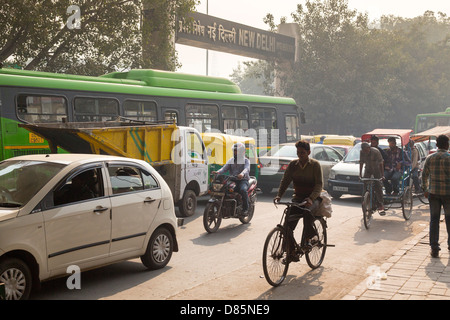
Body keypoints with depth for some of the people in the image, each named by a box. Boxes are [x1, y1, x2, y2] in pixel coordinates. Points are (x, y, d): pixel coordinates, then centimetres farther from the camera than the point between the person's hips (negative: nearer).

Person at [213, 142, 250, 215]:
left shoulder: (246, 160, 7)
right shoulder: (231, 160, 20)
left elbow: (247, 169, -15)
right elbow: (225, 168, 5)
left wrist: (242, 174, -40)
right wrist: (218, 172, -18)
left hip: (243, 180, -4)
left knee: (243, 190, -35)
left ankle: (246, 209, -22)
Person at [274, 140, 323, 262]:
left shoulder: (315, 164, -6)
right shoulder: (293, 164, 4)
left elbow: (319, 184, -13)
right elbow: (285, 181, 2)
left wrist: (311, 198, -30)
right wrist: (279, 195, -16)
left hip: (313, 198, -3)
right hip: (298, 197, 3)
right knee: (289, 221, -18)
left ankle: (307, 239, -15)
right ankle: (291, 252, -9)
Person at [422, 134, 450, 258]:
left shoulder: (429, 158, 1)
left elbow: (424, 175, 4)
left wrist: (425, 189, 14)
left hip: (433, 192, 2)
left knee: (434, 220, 4)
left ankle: (434, 248, 1)